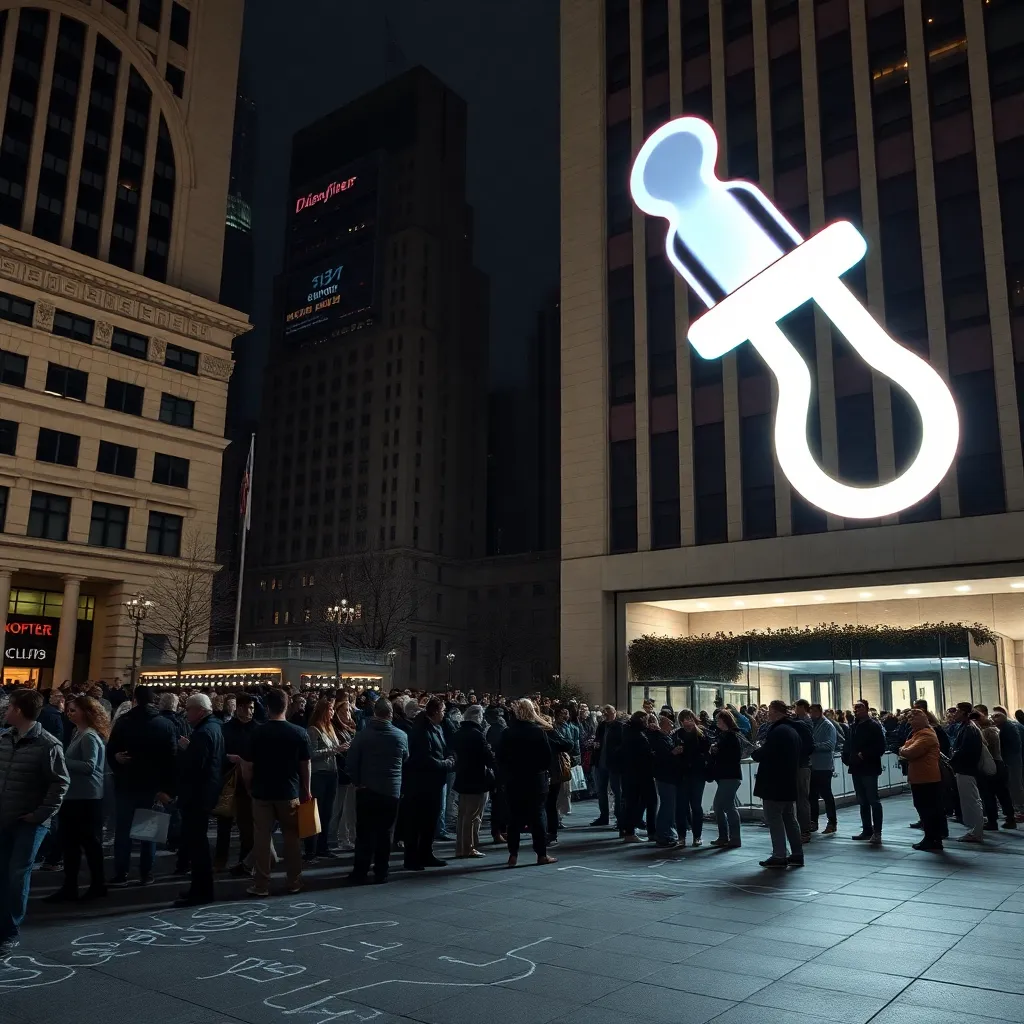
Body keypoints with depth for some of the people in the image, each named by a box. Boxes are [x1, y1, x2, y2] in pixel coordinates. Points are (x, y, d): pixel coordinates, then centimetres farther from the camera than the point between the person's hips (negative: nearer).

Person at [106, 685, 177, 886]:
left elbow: (111, 751, -7)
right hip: (152, 783, 2)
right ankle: (146, 874, 10)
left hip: (127, 782, -2)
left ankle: (121, 875, 4)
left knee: (123, 829, 5)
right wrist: (167, 786, 1)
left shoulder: (124, 722, -5)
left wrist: (118, 769, 8)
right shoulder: (165, 724, 0)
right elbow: (172, 757, -2)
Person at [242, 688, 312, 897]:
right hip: (290, 792, 1)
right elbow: (305, 765, -1)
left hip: (262, 793, -1)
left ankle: (261, 885, 11)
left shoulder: (258, 733, -8)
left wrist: (250, 787, 9)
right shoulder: (299, 733, -6)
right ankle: (294, 882, 18)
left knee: (262, 838, 6)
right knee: (291, 837, 11)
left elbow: (247, 767, -7)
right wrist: (306, 790, 10)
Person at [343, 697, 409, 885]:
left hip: (366, 790, 0)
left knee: (364, 833, 6)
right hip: (391, 791, 1)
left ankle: (360, 872, 5)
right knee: (384, 833, 7)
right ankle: (381, 873, 11)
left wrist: (357, 782, 6)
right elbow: (405, 759, 11)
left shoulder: (362, 735, -9)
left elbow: (350, 763, -7)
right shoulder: (401, 736, -5)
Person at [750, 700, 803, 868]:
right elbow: (801, 753, 21)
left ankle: (779, 856, -3)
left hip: (773, 783, -10)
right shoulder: (793, 731, 13)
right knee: (790, 818, 14)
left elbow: (763, 754, -23)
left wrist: (754, 751, 0)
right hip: (789, 782, 10)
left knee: (774, 818, -3)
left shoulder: (777, 731, -19)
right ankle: (797, 854, 18)